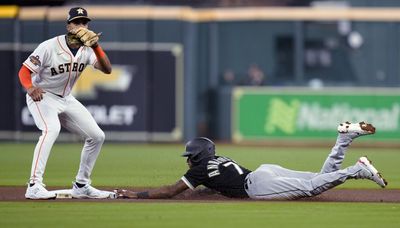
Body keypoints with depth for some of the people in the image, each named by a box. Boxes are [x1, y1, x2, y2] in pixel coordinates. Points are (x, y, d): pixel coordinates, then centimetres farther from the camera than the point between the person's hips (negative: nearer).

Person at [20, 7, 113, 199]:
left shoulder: (87, 49, -5)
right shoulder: (49, 47, -21)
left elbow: (107, 69, -17)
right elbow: (24, 70, -22)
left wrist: (95, 46, -30)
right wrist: (30, 88, -42)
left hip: (66, 100, 7)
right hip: (41, 96, -7)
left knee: (97, 136, 5)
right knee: (51, 129, -35)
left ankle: (81, 186, 18)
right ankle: (34, 186, -38)